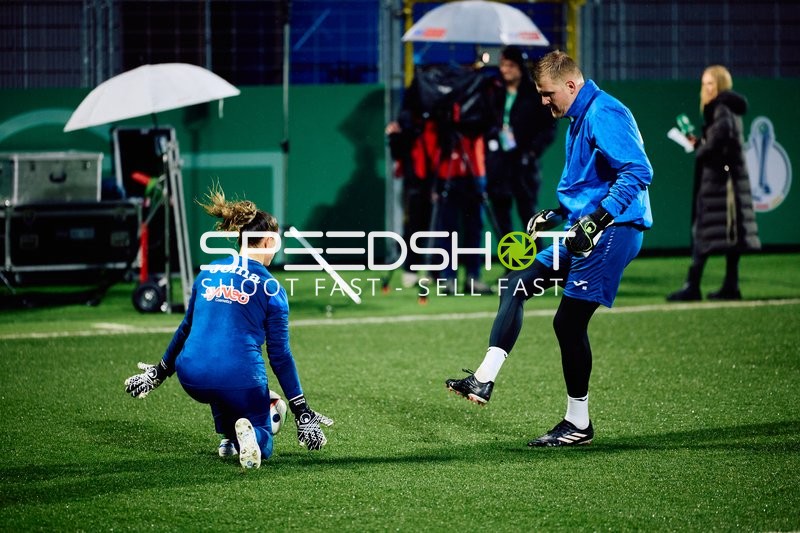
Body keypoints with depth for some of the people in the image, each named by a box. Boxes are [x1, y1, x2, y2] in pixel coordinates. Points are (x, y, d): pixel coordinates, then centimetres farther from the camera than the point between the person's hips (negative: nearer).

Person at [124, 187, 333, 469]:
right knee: (261, 445, 16)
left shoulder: (208, 274, 13)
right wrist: (301, 410, 5)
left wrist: (160, 371, 37)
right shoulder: (270, 288, 0)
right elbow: (280, 355, 0)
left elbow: (186, 328, 23)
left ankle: (228, 438, 27)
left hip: (192, 378, 4)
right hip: (239, 379, -4)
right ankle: (247, 433, -19)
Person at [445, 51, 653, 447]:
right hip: (586, 233, 11)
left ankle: (578, 424, 4)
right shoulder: (578, 119, 17)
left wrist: (596, 220, -30)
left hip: (613, 231, -11)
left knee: (569, 321, -8)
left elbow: (638, 172, -26)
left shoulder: (604, 116, -16)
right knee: (517, 285, 9)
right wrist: (558, 215, 22)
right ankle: (484, 381, 7)